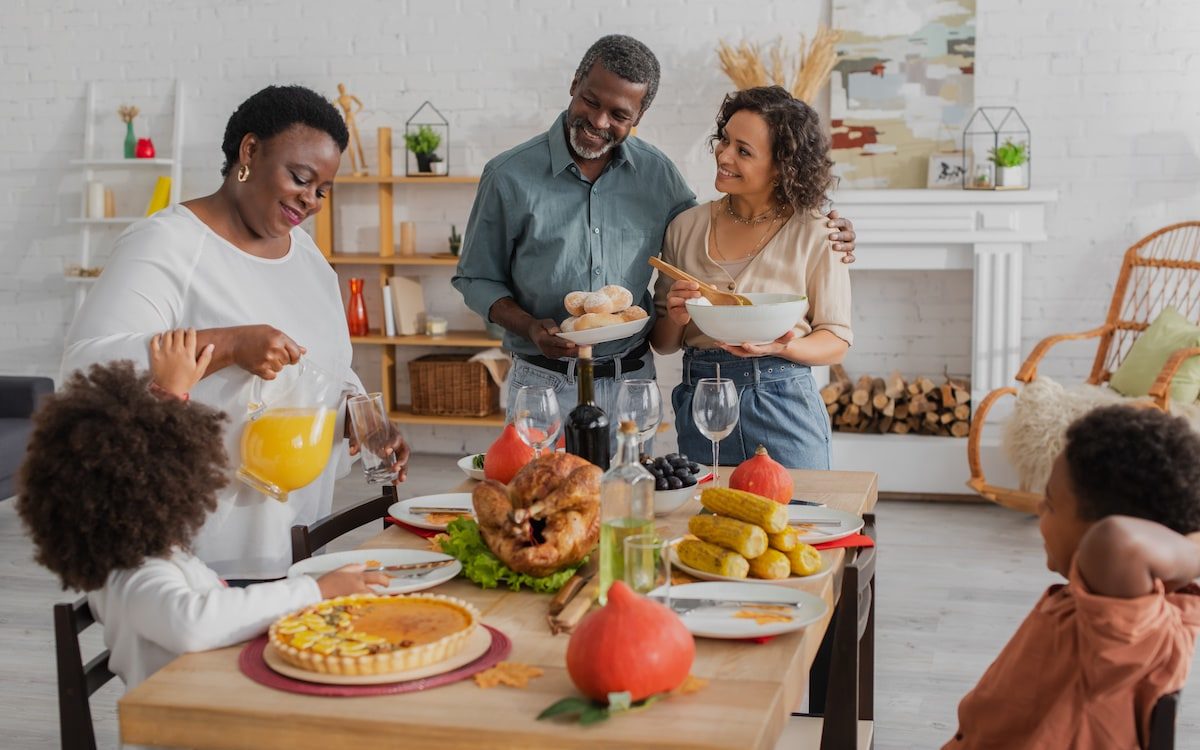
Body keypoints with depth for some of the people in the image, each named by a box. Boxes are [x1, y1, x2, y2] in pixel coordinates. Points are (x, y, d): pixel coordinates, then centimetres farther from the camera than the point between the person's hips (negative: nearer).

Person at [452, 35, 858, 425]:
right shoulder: (509, 176, -8)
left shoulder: (656, 172, 0)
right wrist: (530, 327, -18)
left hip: (633, 381, 3)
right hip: (545, 384, -2)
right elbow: (476, 279, 0)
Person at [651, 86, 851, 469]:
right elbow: (662, 343, 9)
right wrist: (676, 320, -12)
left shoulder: (814, 233, -5)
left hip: (783, 407, -2)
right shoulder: (686, 226, 4)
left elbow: (836, 341, -2)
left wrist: (785, 347, -20)